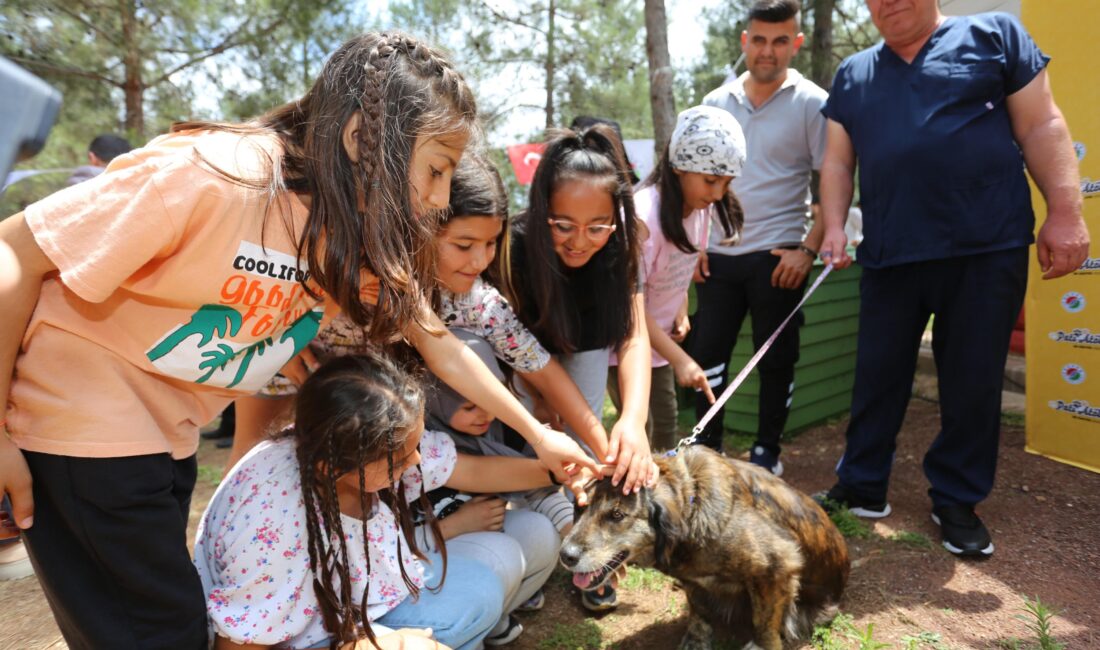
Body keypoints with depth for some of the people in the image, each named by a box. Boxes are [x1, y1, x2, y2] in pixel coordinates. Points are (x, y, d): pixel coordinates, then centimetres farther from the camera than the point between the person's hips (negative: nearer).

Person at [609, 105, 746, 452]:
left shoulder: (701, 204, -7)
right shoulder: (644, 215, -29)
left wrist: (680, 314, -1)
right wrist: (680, 360, -28)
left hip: (659, 332, 7)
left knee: (667, 423, 14)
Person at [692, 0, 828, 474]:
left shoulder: (811, 103, -3)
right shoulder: (715, 102, 8)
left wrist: (809, 249, -13)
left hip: (777, 256, -3)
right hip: (718, 255, 4)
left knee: (776, 359, 6)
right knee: (708, 352, 7)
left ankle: (766, 451, 22)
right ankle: (706, 446, 22)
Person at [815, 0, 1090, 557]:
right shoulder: (852, 76, 15)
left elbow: (1041, 127, 2)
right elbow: (837, 161, 13)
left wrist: (1065, 211, -6)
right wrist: (834, 227, -1)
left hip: (986, 249, -2)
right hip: (889, 256, 3)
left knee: (973, 383, 6)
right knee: (876, 378, 8)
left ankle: (957, 502, 21)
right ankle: (862, 488, 23)